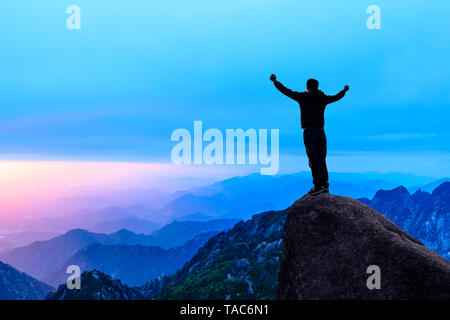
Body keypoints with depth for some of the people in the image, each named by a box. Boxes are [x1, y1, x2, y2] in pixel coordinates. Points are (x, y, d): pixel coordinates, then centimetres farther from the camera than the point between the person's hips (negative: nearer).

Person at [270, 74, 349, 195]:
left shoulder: (303, 97, 1)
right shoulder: (323, 98, 11)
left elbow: (286, 91, 4)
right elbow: (336, 97, 30)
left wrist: (275, 81, 15)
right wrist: (344, 90, 51)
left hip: (308, 131, -4)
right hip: (320, 131, 4)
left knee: (313, 160, -6)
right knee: (321, 160, 8)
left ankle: (318, 185, -11)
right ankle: (324, 185, 5)